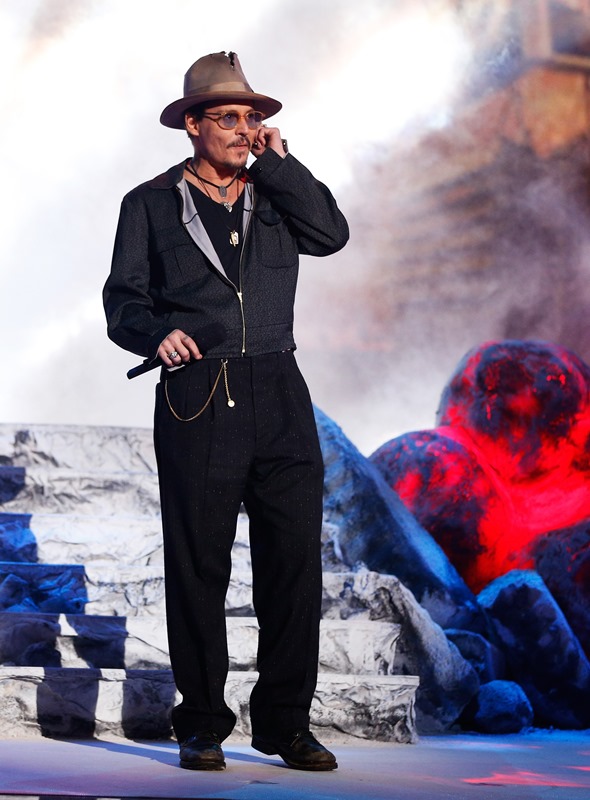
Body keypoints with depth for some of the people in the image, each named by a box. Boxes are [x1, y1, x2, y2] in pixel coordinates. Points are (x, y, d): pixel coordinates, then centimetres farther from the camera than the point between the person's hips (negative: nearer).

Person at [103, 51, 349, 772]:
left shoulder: (276, 193, 18)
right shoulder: (152, 204, 10)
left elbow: (330, 235, 0)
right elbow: (124, 299, 6)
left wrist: (277, 163, 0)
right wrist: (157, 333, -14)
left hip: (278, 393, 3)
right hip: (197, 399, -2)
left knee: (294, 558, -1)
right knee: (197, 563, -1)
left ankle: (285, 723, 7)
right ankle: (201, 725, 7)